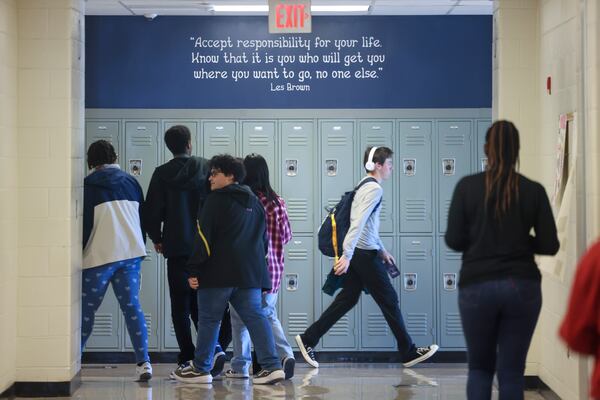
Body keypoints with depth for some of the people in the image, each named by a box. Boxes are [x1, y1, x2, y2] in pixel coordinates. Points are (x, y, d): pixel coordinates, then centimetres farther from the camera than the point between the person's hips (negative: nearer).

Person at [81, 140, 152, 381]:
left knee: (86, 310, 6)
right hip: (131, 254, 4)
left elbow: (84, 224, -6)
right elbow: (144, 217, 18)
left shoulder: (89, 185, -3)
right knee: (132, 307, 5)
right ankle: (143, 363, -3)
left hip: (99, 257, -4)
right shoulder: (131, 182, 12)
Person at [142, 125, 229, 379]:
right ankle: (215, 346, -9)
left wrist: (157, 239, 13)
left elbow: (151, 212, -4)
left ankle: (187, 360, 0)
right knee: (201, 302, 12)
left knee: (180, 306, 5)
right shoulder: (207, 167, 0)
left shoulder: (162, 174, -2)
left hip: (176, 248, -1)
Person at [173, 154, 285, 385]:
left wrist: (194, 270, -9)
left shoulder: (216, 200, -5)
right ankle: (272, 365, -8)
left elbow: (204, 238, -11)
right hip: (251, 274, 6)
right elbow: (263, 239, 21)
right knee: (255, 317, 3)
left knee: (208, 319, 4)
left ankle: (200, 369, 12)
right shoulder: (254, 202, 17)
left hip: (218, 274, -6)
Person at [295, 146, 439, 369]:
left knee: (347, 299, 11)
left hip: (359, 253, 9)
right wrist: (347, 256, -30)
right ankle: (409, 353, 9)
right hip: (366, 254, -9)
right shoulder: (375, 189, -14)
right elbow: (358, 224, -24)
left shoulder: (365, 186, 16)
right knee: (389, 300, 0)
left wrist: (382, 250, 30)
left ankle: (308, 340, 10)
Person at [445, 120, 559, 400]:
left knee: (480, 368, 15)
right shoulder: (534, 191, 0)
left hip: (477, 286, 0)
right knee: (511, 371, 7)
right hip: (522, 286, 1)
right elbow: (549, 245, -1)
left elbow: (453, 240, -3)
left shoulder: (467, 186, -3)